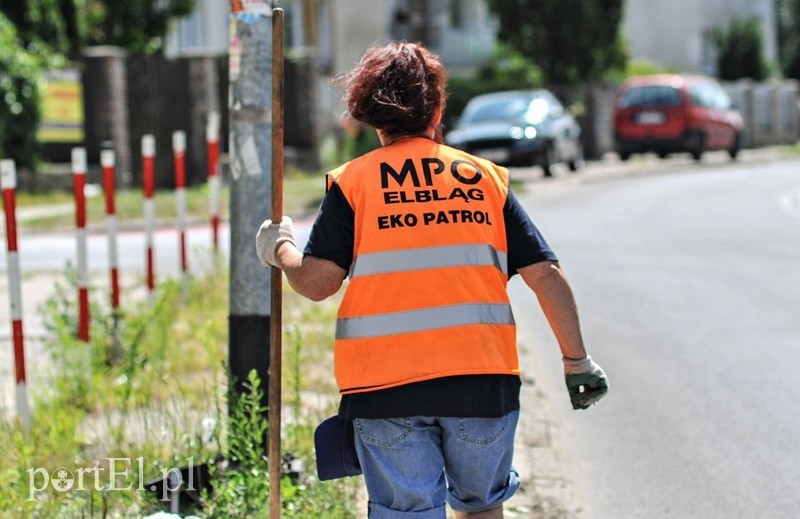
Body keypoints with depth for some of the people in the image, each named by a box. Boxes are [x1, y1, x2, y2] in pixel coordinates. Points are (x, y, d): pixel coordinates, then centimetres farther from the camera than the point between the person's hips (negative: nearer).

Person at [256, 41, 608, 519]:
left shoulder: (352, 182, 3)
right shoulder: (486, 177, 9)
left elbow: (319, 282, -6)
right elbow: (545, 273, 3)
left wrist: (280, 250, 15)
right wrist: (577, 360, 8)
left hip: (384, 387, -2)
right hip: (483, 381, 2)